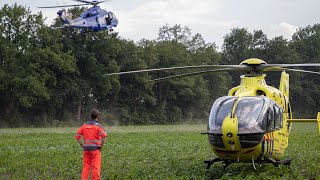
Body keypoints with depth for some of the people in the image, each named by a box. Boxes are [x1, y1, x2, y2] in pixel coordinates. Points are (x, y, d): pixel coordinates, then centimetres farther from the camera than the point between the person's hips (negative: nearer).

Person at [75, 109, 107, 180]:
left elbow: (77, 136, 9)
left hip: (86, 149, 4)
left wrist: (82, 145, 9)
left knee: (86, 166, 10)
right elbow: (104, 136, -22)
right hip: (95, 149, -4)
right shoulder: (98, 126, -7)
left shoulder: (84, 125, 8)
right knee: (95, 167, 0)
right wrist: (101, 146, -10)